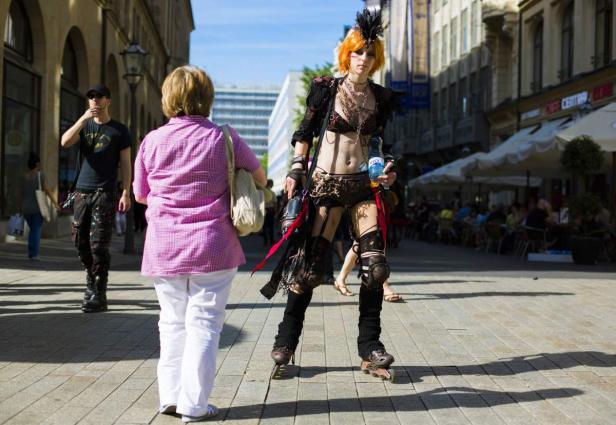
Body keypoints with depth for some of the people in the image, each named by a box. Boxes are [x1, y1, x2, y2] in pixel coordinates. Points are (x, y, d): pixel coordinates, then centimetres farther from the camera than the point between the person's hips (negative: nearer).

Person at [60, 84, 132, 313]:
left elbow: (125, 164, 0)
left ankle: (98, 296, -9)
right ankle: (91, 282, 26)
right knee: (81, 241, 7)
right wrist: (84, 118, -14)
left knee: (99, 245, -10)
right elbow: (65, 142, -5)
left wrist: (126, 193, -9)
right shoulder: (84, 125, 14)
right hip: (82, 191, 5)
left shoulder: (119, 130, 3)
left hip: (105, 193, -5)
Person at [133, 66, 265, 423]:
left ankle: (171, 395, 19)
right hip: (212, 248, -2)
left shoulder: (153, 140, 1)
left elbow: (141, 194, 11)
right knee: (203, 323, 3)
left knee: (173, 322, 15)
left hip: (164, 249, 3)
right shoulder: (223, 138, -4)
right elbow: (260, 177, 10)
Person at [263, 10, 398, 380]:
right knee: (310, 265, -4)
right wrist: (296, 172, -3)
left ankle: (370, 348, 6)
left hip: (363, 184, 3)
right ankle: (286, 342, 10)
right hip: (326, 184, -3)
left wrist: (386, 169, 2)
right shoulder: (326, 88, -1)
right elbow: (305, 134, 4)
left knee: (375, 264, -5)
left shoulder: (381, 97, 8)